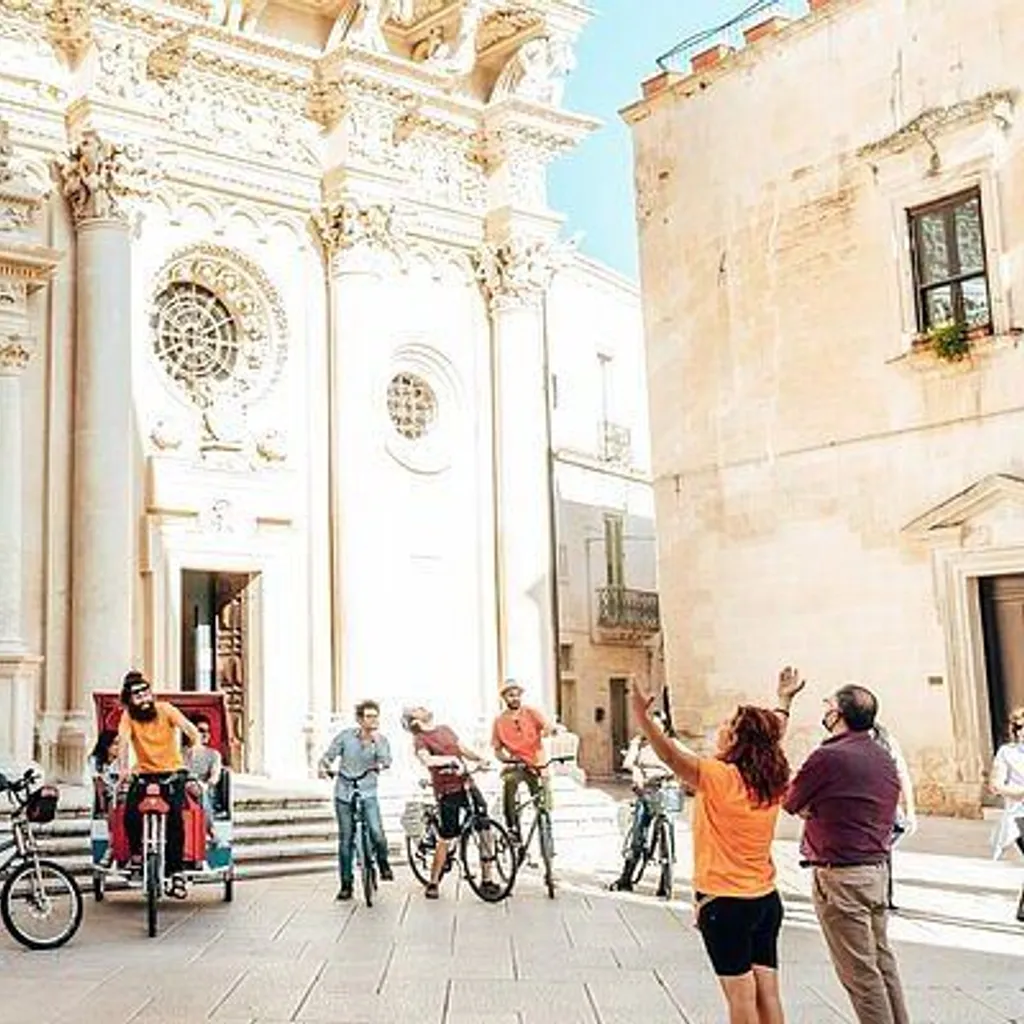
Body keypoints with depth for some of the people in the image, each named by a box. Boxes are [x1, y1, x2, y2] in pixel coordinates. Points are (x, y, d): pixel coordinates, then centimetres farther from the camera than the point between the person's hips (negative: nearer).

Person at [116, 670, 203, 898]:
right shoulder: (128, 716, -5)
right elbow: (123, 741, -20)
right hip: (144, 774, 1)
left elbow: (190, 729, -18)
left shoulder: (165, 709, -7)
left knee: (175, 817, -17)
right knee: (131, 815, -18)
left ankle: (175, 872, -6)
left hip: (173, 773, -1)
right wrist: (123, 769, -38)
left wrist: (197, 745, -40)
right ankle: (137, 856, 11)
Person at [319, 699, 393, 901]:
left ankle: (383, 863, 11)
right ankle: (346, 884, 18)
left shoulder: (381, 740, -1)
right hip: (344, 794, 0)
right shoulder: (345, 736, -3)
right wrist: (324, 767, -18)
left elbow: (385, 762, -17)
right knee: (346, 840, 5)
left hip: (368, 794, 0)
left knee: (376, 833, -19)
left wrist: (375, 740, -24)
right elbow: (329, 756, 2)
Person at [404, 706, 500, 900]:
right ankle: (433, 884, 14)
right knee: (445, 839, -2)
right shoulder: (419, 739, -2)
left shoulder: (445, 729, 18)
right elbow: (427, 760, -21)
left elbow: (464, 750, 19)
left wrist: (479, 758, 1)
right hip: (447, 791, -6)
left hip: (467, 785, 6)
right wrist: (450, 759, -31)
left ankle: (487, 881, 11)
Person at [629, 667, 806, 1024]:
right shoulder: (772, 781, 3)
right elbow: (773, 737, 23)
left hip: (725, 903, -7)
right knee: (767, 994, 12)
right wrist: (784, 701, 37)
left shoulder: (719, 778, -18)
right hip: (767, 900, 7)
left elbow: (671, 755, -30)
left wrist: (643, 715, -39)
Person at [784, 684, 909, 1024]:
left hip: (841, 875, -8)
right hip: (879, 867, 8)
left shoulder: (828, 757, -17)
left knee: (860, 970, -1)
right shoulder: (885, 760, 9)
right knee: (883, 959, 17)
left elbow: (791, 804, -7)